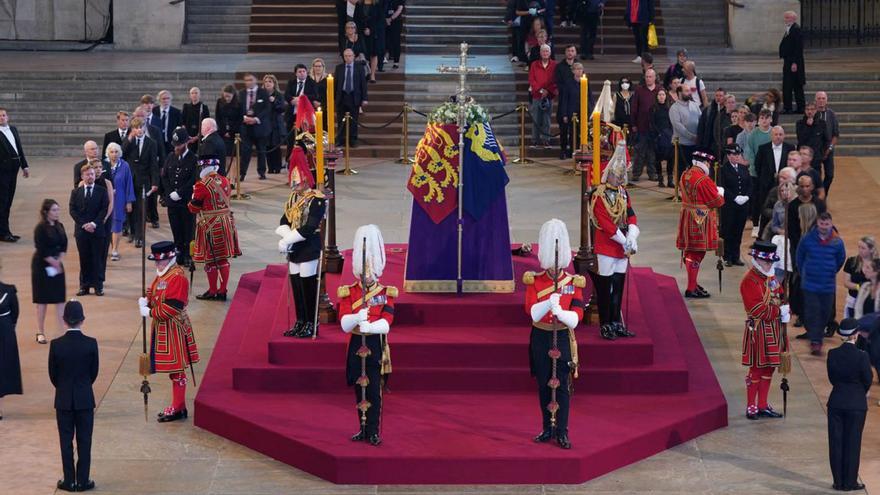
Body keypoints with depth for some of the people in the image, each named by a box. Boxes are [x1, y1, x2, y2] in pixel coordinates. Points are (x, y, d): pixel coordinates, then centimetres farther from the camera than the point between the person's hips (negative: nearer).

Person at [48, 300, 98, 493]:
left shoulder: (56, 345, -12)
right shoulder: (91, 344, -12)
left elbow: (53, 374, -2)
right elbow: (94, 372, -1)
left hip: (63, 400, 0)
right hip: (85, 399, 0)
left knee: (66, 441, 9)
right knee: (84, 441, 8)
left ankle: (69, 481, 12)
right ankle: (83, 481, 11)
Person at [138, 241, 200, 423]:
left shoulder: (177, 277, -19)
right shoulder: (162, 274, 12)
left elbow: (171, 307, -24)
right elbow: (154, 294, 19)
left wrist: (149, 312, -17)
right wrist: (145, 301, -3)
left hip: (173, 329, -10)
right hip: (162, 328, 10)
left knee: (176, 369, -2)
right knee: (173, 369, 16)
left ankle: (178, 409, 4)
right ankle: (177, 406, 24)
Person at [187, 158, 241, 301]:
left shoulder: (202, 185, -18)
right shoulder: (225, 181, 2)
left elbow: (194, 208, -10)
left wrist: (191, 202, 9)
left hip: (209, 226, -6)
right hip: (226, 223, 6)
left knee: (211, 260, 5)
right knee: (223, 259, 11)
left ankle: (212, 291, 13)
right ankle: (222, 291, 17)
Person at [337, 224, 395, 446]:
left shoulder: (386, 294, -1)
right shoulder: (347, 293, 2)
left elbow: (386, 324, -13)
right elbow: (344, 324, -9)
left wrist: (368, 326, -32)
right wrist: (357, 318, -30)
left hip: (376, 346, -2)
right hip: (356, 345, 2)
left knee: (374, 391, -5)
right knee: (359, 390, 9)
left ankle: (373, 432, 0)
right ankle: (363, 429, 19)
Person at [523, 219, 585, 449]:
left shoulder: (573, 283, -3)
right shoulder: (534, 281, -2)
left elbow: (576, 318, -11)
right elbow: (532, 312, -15)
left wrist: (560, 311, -30)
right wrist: (549, 303, -33)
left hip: (563, 338, -1)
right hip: (541, 338, 1)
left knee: (562, 386, -2)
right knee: (544, 385, 8)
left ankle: (562, 432, 3)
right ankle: (548, 428, 19)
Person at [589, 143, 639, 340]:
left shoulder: (623, 193, 10)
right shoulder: (599, 196, -12)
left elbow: (631, 216, 6)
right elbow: (605, 223, -17)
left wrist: (632, 238, -11)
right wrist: (624, 241, -15)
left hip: (622, 249, 7)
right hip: (605, 249, -7)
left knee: (618, 288, 10)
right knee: (605, 288, -1)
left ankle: (616, 324, 16)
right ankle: (605, 326, 4)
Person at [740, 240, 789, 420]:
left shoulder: (772, 278, 11)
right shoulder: (750, 281, -16)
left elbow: (782, 299, 13)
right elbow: (757, 309, -22)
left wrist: (786, 311, -8)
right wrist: (779, 311, -19)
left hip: (774, 330, 8)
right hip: (758, 331, -8)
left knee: (769, 368, 13)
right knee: (756, 369, -1)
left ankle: (763, 406, 21)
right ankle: (751, 408, 8)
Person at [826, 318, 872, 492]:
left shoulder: (833, 354, -7)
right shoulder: (861, 356, -16)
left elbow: (832, 378, 3)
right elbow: (868, 380, -6)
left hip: (836, 402, 3)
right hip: (857, 404, -3)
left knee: (836, 442, 10)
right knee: (852, 443, 7)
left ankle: (839, 481, 14)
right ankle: (850, 482, 11)